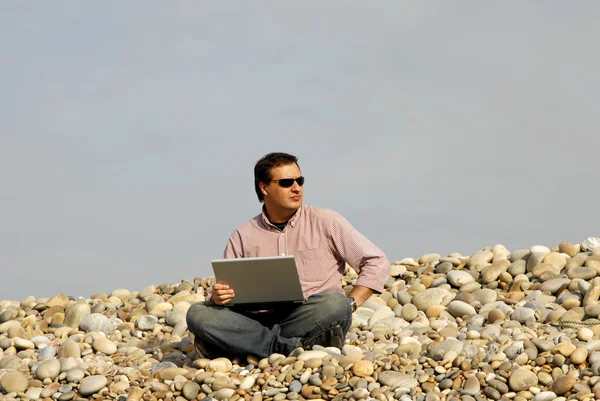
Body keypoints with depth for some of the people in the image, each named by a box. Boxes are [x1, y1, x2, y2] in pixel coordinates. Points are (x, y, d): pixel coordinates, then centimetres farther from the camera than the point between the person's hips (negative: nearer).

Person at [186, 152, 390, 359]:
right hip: (258, 319, 2)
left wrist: (349, 304, -7)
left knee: (335, 303, -35)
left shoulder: (326, 222, 10)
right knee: (198, 314, -22)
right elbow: (220, 292, 15)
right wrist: (217, 297, -11)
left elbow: (377, 263, 7)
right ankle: (294, 347, -31)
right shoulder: (242, 237, 15)